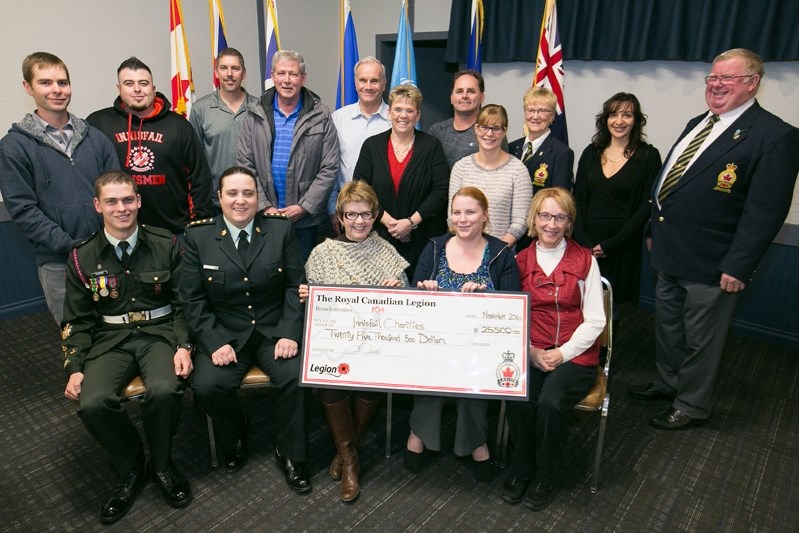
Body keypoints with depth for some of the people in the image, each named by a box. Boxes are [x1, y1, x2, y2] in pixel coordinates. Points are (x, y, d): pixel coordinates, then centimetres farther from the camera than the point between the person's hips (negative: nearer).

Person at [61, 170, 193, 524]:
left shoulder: (166, 245, 0)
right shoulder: (82, 257, 4)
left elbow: (182, 304, 3)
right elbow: (77, 321, 8)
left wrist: (184, 346, -12)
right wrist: (75, 368, -6)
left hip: (160, 332, -2)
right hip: (110, 340, 2)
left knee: (164, 391, -31)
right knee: (91, 403, -25)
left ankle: (161, 463, 1)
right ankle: (132, 469, 4)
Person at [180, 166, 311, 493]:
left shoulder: (281, 228, -2)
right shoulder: (198, 236, -1)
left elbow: (296, 286, -2)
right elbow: (192, 298, -2)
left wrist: (289, 333, -14)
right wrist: (215, 342, -14)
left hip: (275, 329, 0)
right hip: (224, 333, 1)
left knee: (296, 375, -24)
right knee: (207, 386, -22)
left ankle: (289, 455, 2)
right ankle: (235, 434, 14)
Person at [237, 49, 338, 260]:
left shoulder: (320, 116, 0)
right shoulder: (255, 115, 5)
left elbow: (329, 168, -3)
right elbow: (245, 165, 4)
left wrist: (304, 206, -10)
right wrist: (264, 206, -7)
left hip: (306, 218, -1)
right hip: (264, 217, 1)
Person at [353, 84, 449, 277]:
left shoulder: (431, 146, 4)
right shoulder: (372, 145, 7)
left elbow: (441, 191, -3)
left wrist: (412, 222, -12)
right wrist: (386, 220, -9)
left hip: (423, 239, -1)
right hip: (380, 237, 1)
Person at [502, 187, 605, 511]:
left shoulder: (585, 260, 3)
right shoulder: (520, 261, 8)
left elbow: (595, 320, 0)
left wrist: (563, 353, -11)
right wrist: (531, 351, -11)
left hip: (575, 354, -1)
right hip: (530, 353, 1)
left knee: (551, 402, -28)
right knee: (517, 400, -27)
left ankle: (543, 477, 0)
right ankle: (521, 469, 2)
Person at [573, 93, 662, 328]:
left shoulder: (648, 156, -1)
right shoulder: (591, 152, 8)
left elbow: (645, 207, -6)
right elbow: (578, 200, 5)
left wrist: (611, 244, -13)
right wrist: (583, 241, -8)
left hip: (622, 247, -2)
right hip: (585, 244, 2)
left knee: (610, 307, 4)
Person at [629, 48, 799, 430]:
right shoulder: (697, 124, 11)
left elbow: (766, 212, -18)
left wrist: (737, 268, -21)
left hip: (710, 266, -7)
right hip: (670, 255, 8)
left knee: (700, 341, 9)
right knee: (667, 328, 22)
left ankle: (691, 406, 28)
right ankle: (668, 384, 43)